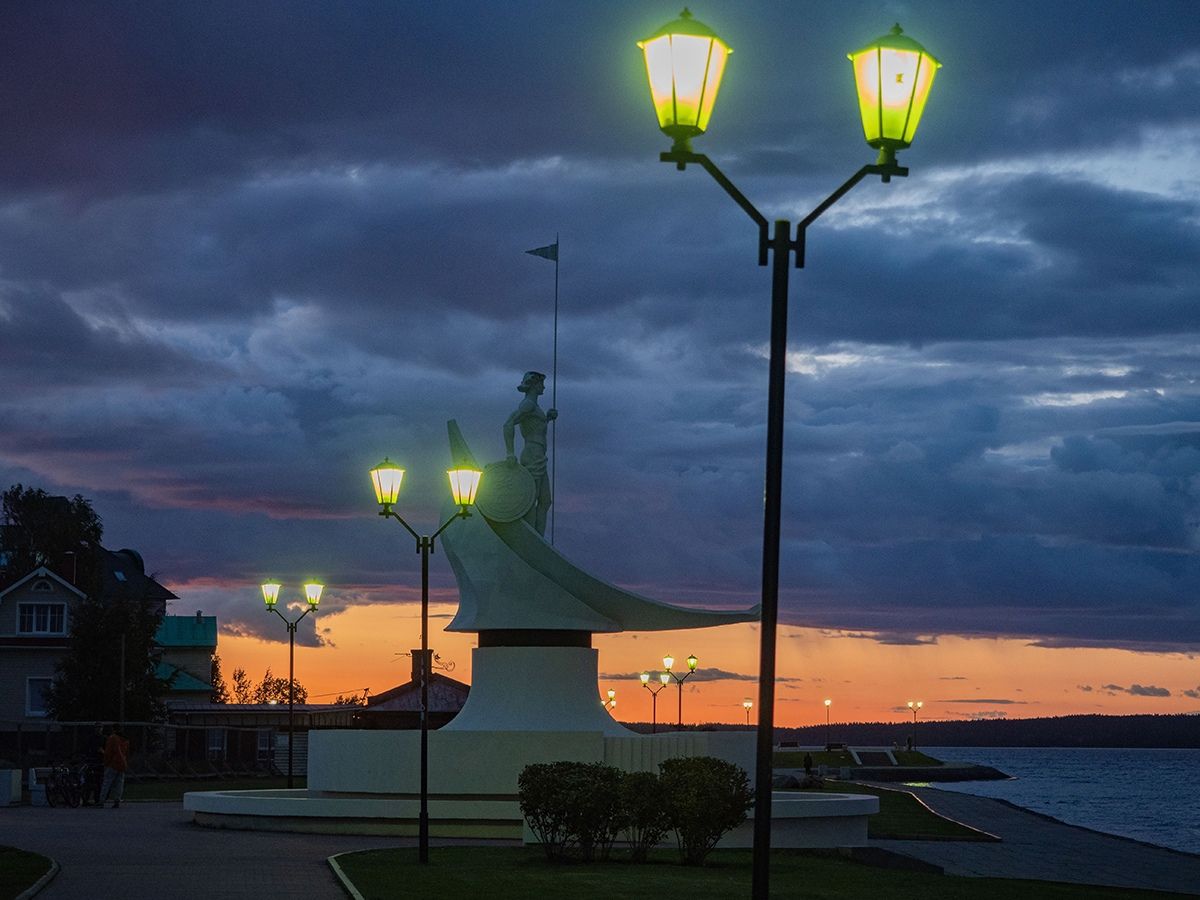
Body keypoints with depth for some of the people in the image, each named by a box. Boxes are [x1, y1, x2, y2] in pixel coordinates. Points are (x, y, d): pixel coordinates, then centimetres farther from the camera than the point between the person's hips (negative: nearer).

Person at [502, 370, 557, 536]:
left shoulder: (530, 405, 19)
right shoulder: (528, 404, -12)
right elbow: (508, 424, -24)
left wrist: (548, 418, 19)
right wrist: (510, 452, -26)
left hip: (538, 459, 10)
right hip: (533, 455, -10)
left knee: (545, 501, 10)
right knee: (531, 501, -8)